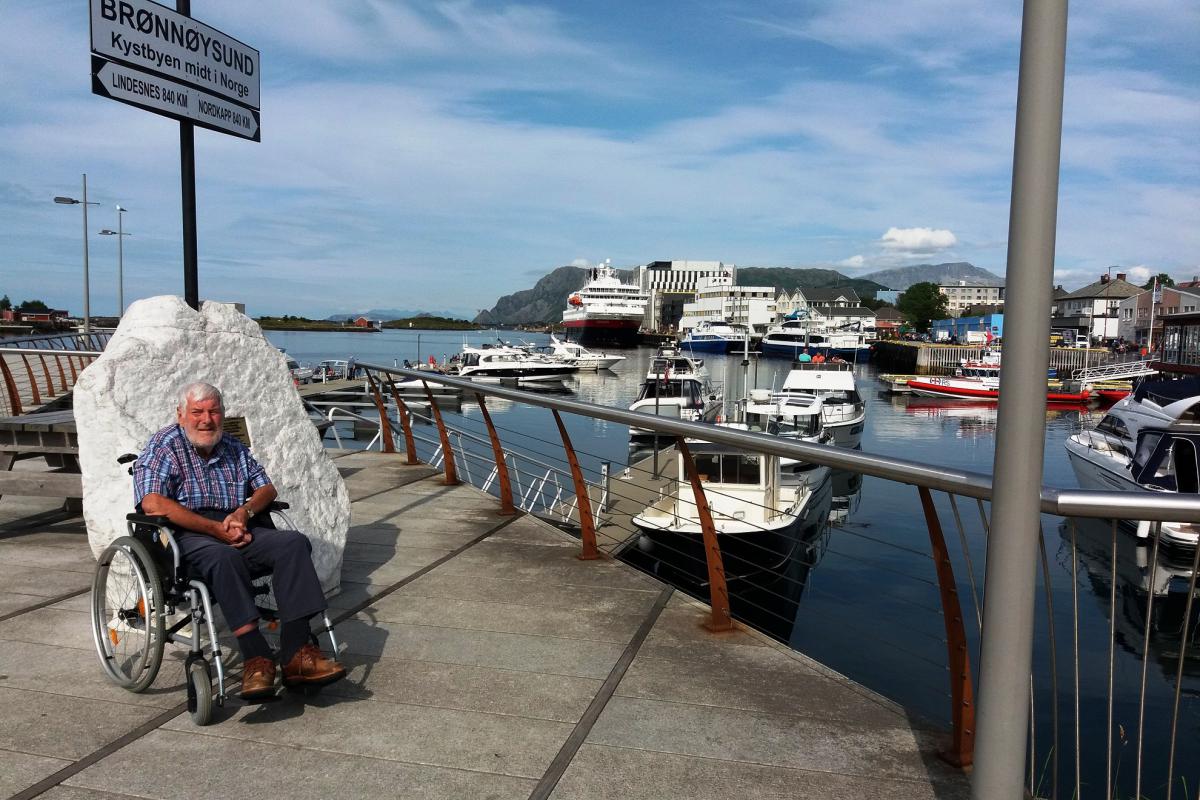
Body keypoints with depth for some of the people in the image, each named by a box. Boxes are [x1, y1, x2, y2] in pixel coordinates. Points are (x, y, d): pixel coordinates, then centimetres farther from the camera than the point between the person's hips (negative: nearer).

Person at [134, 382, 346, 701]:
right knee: (224, 556, -39)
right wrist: (216, 529, -17)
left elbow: (266, 488, 21)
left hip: (237, 532, 5)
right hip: (187, 536, -5)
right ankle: (256, 658, -42)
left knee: (294, 542, -22)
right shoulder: (164, 446, 2)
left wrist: (244, 512, -4)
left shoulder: (233, 447, 22)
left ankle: (296, 653, -31)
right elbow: (153, 503, -14)